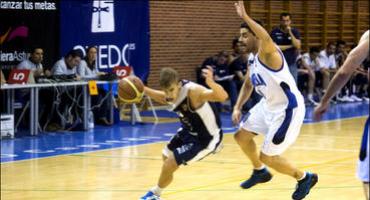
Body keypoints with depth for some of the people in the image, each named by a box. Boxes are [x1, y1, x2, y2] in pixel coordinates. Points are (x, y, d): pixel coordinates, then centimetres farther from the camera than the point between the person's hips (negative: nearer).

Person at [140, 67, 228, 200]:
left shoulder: (193, 91, -36)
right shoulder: (171, 92, -13)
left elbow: (223, 97, -50)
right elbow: (163, 98, 15)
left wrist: (211, 83, -71)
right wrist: (142, 89, 1)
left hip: (206, 138, -9)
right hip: (190, 130, 9)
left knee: (169, 164, -9)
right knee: (166, 156, 27)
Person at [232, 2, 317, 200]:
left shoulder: (268, 53, -22)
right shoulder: (253, 59, 7)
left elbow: (266, 38, -48)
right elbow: (248, 85, 21)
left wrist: (245, 17, -50)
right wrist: (237, 107, 8)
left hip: (287, 109, -10)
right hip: (269, 105, 10)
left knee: (267, 156, -5)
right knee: (241, 136, 16)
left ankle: (304, 178, 16)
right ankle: (260, 172, 38)